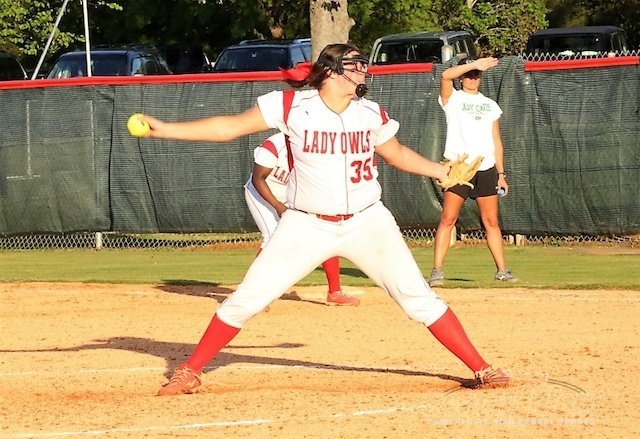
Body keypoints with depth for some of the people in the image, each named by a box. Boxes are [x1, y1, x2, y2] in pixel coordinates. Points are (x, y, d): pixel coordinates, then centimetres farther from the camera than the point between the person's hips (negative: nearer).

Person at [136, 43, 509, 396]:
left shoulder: (371, 114, 0)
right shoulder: (291, 106, -9)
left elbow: (397, 154, 19)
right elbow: (230, 127, -7)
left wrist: (442, 171, 9)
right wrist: (165, 129, -12)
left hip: (367, 222, 2)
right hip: (307, 225, -2)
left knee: (418, 297, -3)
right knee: (247, 298, -5)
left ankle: (481, 368, 5)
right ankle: (190, 372, 10)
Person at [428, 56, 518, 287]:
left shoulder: (490, 105, 17)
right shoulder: (453, 99, 5)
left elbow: (496, 142, 17)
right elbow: (446, 76, -17)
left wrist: (501, 173, 11)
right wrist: (475, 64, -23)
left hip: (486, 168, 4)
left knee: (491, 221, 4)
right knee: (448, 218, -11)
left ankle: (502, 270, 10)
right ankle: (437, 271, -11)